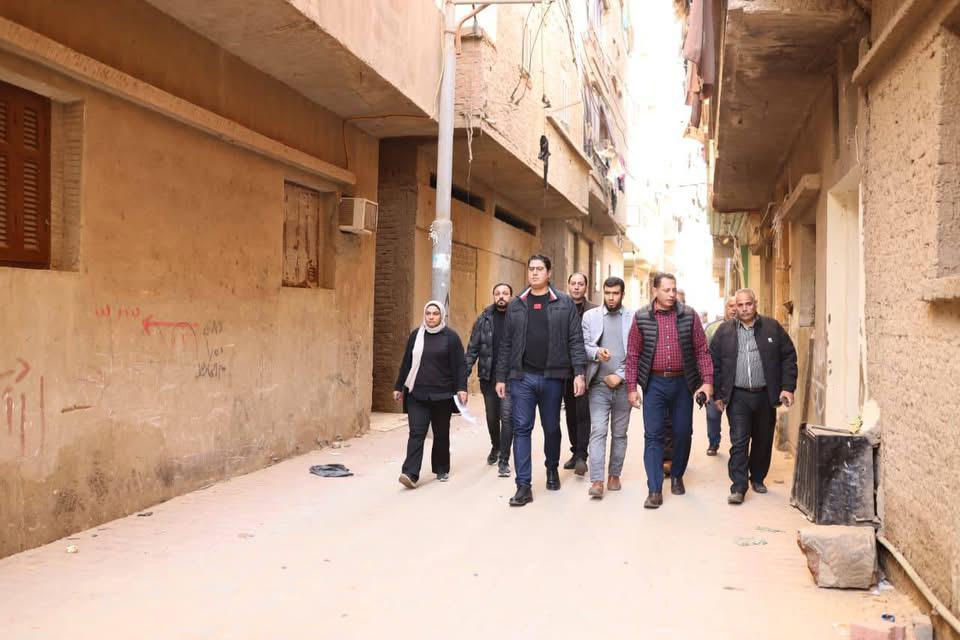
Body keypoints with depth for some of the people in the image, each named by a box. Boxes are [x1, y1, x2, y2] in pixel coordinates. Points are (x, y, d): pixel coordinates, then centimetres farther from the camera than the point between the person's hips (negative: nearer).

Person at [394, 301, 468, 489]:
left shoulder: (450, 336, -1)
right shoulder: (416, 335, 8)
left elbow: (459, 365, -4)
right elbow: (406, 363, 13)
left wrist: (461, 388, -13)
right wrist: (398, 387, 14)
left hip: (442, 395, -1)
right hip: (417, 395, 2)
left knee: (441, 434, 10)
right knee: (416, 433, -7)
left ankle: (442, 470, 25)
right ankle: (410, 474, -13)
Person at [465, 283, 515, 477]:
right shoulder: (483, 319, 5)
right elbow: (473, 349, 5)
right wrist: (464, 373, -2)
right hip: (488, 376, 3)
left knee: (507, 416, -8)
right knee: (491, 416, 15)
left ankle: (504, 460, 0)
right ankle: (495, 447, 41)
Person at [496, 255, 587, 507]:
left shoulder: (564, 303, 2)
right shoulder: (515, 305, 8)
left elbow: (575, 340, -2)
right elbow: (507, 344, 9)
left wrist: (579, 373, -11)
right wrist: (501, 377, 6)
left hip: (552, 377, -1)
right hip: (522, 376, 1)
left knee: (552, 427, 13)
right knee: (521, 428, -3)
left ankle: (552, 469, 37)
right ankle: (524, 485, 0)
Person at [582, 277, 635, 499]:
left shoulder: (633, 317, 3)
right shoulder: (590, 316, 7)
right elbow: (583, 346, 1)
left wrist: (620, 375, -8)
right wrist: (597, 352, -20)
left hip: (623, 384, 1)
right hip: (599, 384, 0)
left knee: (619, 433, 10)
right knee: (598, 431, -8)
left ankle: (615, 475, 23)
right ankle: (596, 481, -9)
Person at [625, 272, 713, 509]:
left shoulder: (689, 315, 0)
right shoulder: (642, 317, -2)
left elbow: (701, 350, 1)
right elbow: (633, 354, 1)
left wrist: (707, 381, -7)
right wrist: (632, 387, -3)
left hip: (683, 383, 1)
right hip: (654, 383, -1)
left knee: (683, 433, 10)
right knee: (653, 435, -2)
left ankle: (677, 476, 33)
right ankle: (655, 490, 2)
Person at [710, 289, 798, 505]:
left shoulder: (772, 327, 4)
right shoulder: (724, 331, 4)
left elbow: (788, 357, 5)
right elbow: (714, 363, 5)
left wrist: (788, 387, -4)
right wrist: (718, 394, 2)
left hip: (765, 395, 1)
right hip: (737, 396, -1)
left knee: (763, 440, 12)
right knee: (739, 442, -6)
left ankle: (757, 478, 31)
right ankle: (738, 487, -4)